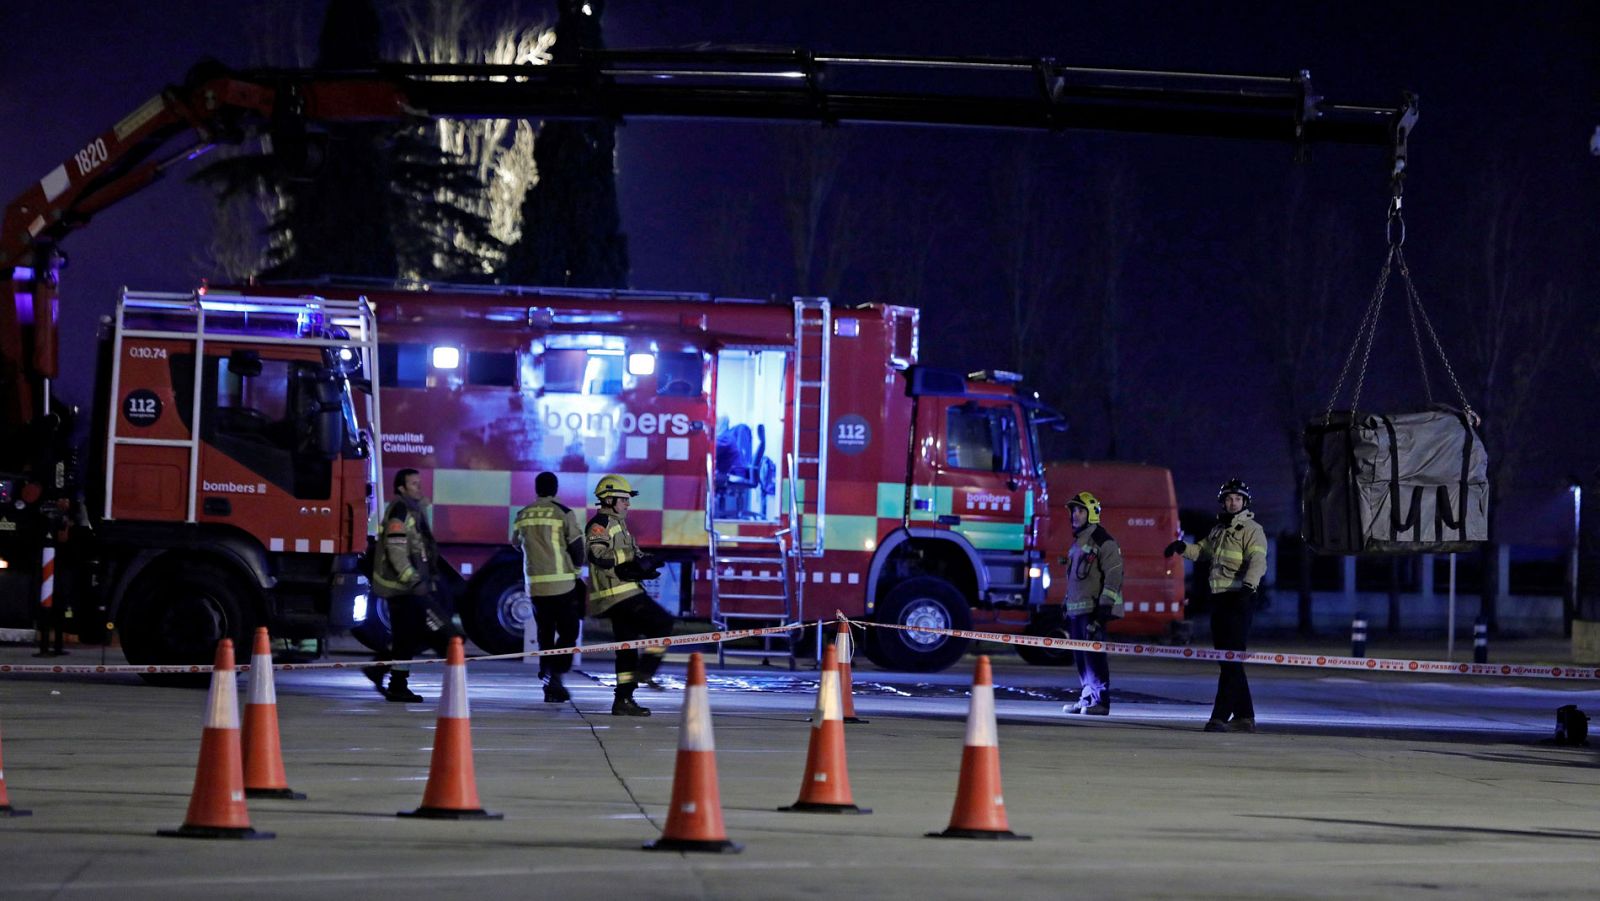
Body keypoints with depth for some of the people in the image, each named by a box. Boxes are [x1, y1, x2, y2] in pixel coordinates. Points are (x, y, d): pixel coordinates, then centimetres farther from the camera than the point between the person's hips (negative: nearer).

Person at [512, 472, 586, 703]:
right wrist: (576, 570, 12)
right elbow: (577, 547, -6)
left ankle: (547, 678, 14)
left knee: (545, 633, 15)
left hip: (535, 585, 4)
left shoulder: (522, 516, 7)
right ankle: (555, 674, -17)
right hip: (562, 584, -4)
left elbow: (516, 544, 21)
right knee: (568, 633, 2)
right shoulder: (564, 514, -6)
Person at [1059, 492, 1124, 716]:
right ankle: (1087, 697, 14)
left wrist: (1105, 606, -19)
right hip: (1076, 609, 9)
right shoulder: (1078, 543, 21)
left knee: (1094, 653, -12)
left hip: (1093, 609, -9)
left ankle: (1101, 700, -12)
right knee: (1080, 655, 9)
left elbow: (1114, 576, -14)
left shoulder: (1103, 542, -8)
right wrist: (1066, 603, 24)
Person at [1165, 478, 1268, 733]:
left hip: (1238, 599, -9)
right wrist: (1182, 547, 6)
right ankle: (1244, 716, 15)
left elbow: (1258, 562, -18)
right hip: (1219, 597, 9)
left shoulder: (1252, 530, -4)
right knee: (1226, 659, 10)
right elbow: (1201, 550, 29)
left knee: (1231, 658, -12)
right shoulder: (1218, 530, 20)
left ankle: (1220, 716, -18)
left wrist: (1249, 585, -36)